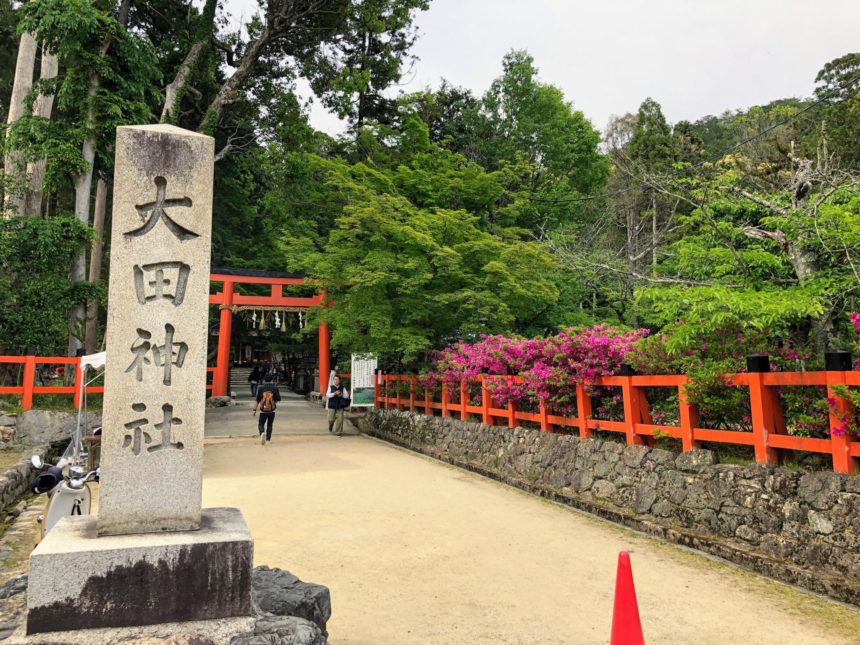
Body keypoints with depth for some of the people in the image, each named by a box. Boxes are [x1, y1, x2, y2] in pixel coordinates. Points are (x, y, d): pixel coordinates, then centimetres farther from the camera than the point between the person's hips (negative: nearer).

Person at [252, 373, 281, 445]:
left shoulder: (260, 388, -4)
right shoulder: (275, 388, -3)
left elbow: (257, 400, -3)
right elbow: (278, 399, 1)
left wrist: (254, 409, 1)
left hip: (263, 410, -1)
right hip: (272, 410, 1)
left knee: (261, 424, 9)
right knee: (269, 425, 15)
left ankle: (262, 433, -21)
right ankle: (268, 439, 17)